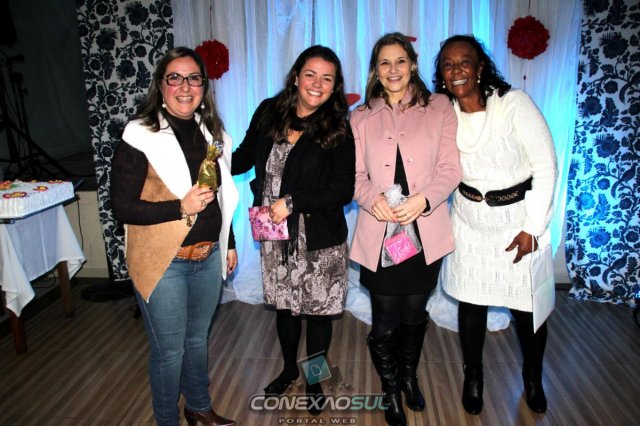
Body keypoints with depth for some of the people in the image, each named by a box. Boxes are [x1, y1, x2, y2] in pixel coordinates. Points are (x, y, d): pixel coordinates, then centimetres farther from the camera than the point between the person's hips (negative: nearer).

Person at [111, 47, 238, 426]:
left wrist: (229, 243, 16)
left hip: (208, 256, 5)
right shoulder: (140, 137, -13)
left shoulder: (213, 133, 5)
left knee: (199, 338, 21)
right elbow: (122, 207, -15)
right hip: (164, 262, -5)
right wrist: (180, 207, -27)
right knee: (169, 350, 9)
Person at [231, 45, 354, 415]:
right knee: (284, 306, 19)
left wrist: (293, 202, -20)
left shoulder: (338, 128, -10)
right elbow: (244, 157, 10)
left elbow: (343, 190, -13)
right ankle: (289, 368, 46)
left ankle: (314, 381, 37)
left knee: (318, 310, 11)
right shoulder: (268, 113, -1)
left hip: (320, 239, -3)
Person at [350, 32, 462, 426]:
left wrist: (424, 198, -20)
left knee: (415, 314, 17)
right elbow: (356, 175, 5)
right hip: (379, 234, 0)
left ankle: (410, 376, 45)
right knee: (385, 322, 6)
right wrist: (373, 198, -16)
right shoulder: (361, 117, 10)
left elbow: (450, 168, -2)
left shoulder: (439, 107, 5)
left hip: (425, 232, 0)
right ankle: (391, 391, 33)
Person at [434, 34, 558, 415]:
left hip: (520, 217, -2)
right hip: (470, 220, 3)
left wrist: (532, 227, -13)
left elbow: (546, 166, -13)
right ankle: (473, 377, 35)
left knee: (527, 306, 7)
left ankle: (533, 377, 37)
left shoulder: (514, 103, -15)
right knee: (471, 303, 10)